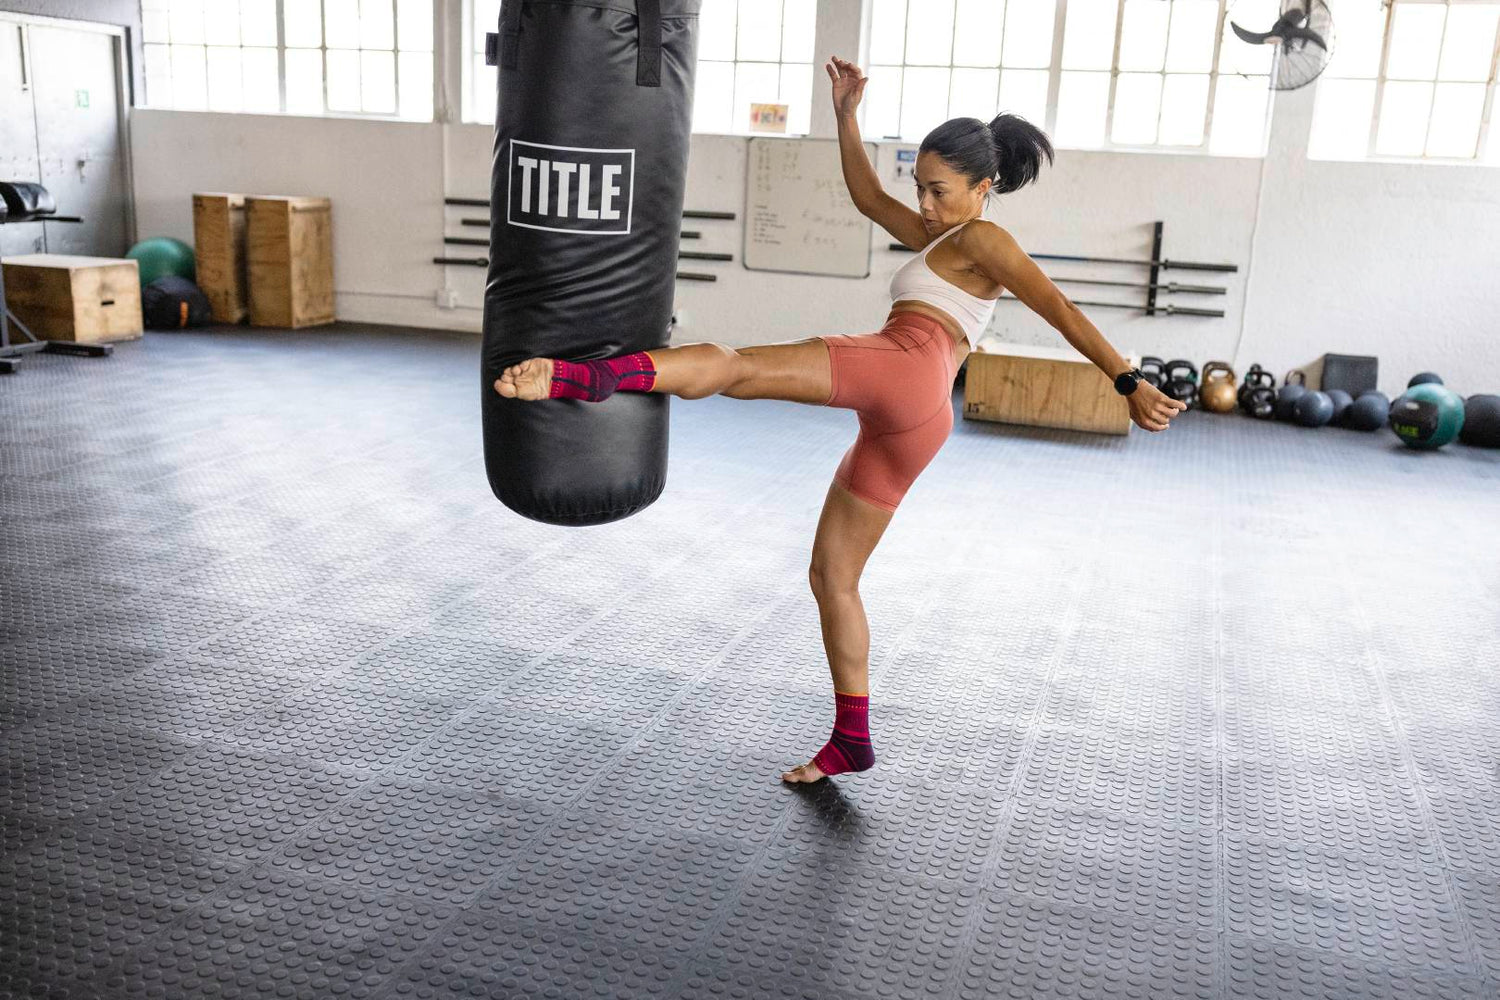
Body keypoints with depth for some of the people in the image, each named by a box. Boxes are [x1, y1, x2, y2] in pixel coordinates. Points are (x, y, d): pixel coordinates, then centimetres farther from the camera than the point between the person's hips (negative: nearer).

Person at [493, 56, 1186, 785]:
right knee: (830, 576, 11)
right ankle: (851, 742, 14)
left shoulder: (983, 240, 8)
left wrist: (1130, 385, -7)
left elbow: (1060, 310, -1)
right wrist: (846, 114, 32)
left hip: (905, 370, -9)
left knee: (727, 365, -26)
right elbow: (868, 198, 38)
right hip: (902, 424, 9)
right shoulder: (943, 241, 35)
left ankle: (587, 376, -52)